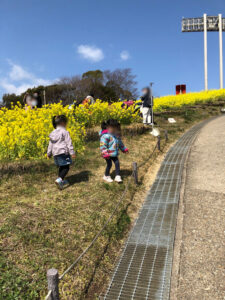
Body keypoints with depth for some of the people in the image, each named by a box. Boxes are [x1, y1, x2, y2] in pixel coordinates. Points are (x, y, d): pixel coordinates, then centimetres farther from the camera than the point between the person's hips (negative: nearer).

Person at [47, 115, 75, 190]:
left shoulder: (53, 133, 15)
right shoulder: (64, 132, -7)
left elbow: (50, 144, 20)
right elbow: (68, 143, -12)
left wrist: (49, 153, 28)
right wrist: (72, 152, -14)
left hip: (55, 153, 7)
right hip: (63, 152, -7)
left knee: (61, 167, 18)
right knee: (66, 167, -3)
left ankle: (61, 181, 25)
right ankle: (59, 179, -22)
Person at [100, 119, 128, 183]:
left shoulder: (116, 135, 9)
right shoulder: (105, 136, -19)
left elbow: (120, 142, 24)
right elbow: (103, 146, -22)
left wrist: (124, 149, 26)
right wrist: (105, 154, -26)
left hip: (114, 153, 8)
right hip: (108, 154, -8)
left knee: (117, 163, 2)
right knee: (109, 164, 2)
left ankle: (117, 176, 9)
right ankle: (106, 176, 24)